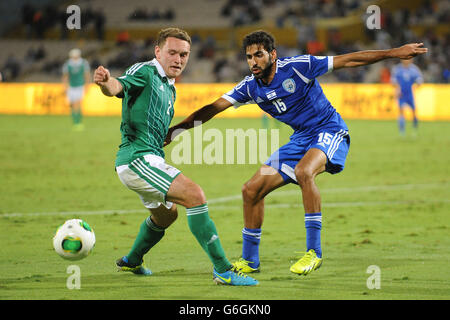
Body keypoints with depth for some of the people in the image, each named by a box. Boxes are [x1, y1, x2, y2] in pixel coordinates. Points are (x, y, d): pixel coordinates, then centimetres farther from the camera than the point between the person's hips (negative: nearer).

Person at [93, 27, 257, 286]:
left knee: (166, 214, 30)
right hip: (137, 157, -11)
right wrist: (105, 82, -48)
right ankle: (222, 269, -23)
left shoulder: (170, 89, 19)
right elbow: (117, 87, -29)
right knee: (195, 195, -22)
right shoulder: (145, 71, -8)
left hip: (150, 160, 11)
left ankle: (132, 261, 52)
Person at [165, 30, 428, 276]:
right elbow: (213, 108, 0)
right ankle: (250, 260, 14)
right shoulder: (251, 87, -1)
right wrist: (176, 130, -10)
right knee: (252, 189, -1)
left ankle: (314, 252, -31)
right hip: (301, 139, 7)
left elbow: (348, 60, -14)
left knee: (304, 171, -37)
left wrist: (393, 53, -16)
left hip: (330, 131, -7)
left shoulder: (296, 67, -18)